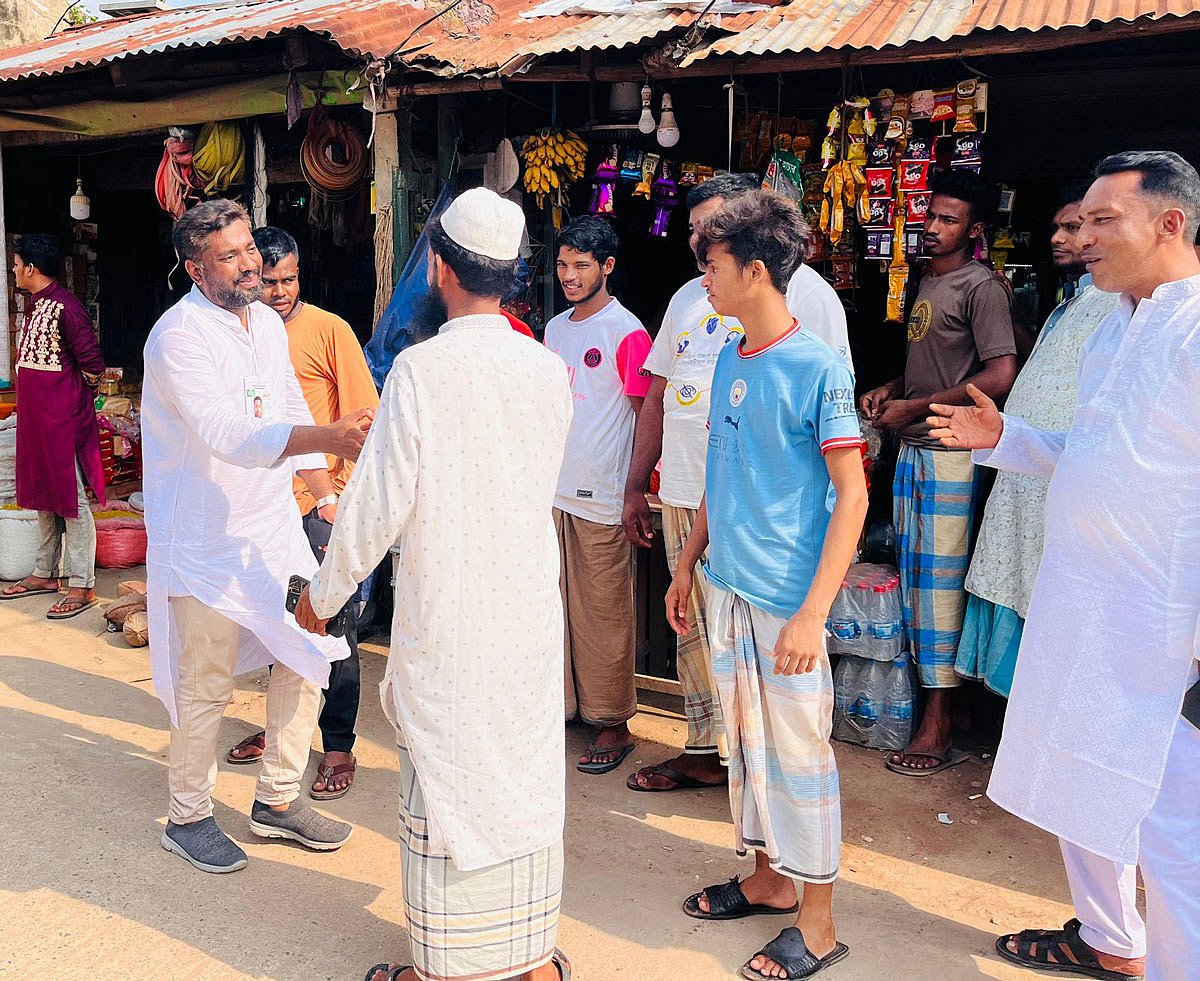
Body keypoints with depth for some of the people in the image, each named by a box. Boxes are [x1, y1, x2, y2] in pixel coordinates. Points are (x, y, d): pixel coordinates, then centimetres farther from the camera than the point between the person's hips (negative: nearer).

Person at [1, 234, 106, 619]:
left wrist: (77, 399, -3)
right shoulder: (36, 303, 13)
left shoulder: (65, 307, -17)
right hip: (36, 415, 10)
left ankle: (82, 586, 0)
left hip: (63, 418, -10)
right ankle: (45, 574, 27)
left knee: (71, 499, -5)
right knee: (43, 496, 16)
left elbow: (92, 363, -18)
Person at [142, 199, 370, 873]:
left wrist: (327, 494, 13)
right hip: (206, 541, -7)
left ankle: (278, 801, 27)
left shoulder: (269, 323, 7)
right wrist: (330, 437, -46)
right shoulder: (180, 336, -19)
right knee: (205, 687, 3)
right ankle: (189, 817, 25)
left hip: (275, 527, 8)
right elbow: (229, 435, -34)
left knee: (309, 656, 10)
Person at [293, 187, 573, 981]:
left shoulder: (422, 367, -15)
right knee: (530, 780, 15)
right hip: (532, 614, 5)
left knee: (445, 785, 9)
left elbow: (379, 503, -14)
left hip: (445, 620, -4)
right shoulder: (548, 369, -1)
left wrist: (324, 594, 1)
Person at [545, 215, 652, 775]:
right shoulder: (554, 329, 13)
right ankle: (560, 703, 27)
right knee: (557, 603, 13)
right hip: (553, 489, 7)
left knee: (605, 612, 1)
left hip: (601, 497, -7)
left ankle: (613, 723, 12)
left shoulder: (625, 332, -9)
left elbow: (646, 416, -8)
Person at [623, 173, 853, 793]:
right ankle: (704, 751, 28)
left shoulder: (804, 291, -4)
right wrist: (636, 487, 21)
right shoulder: (688, 298, 18)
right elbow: (658, 394, 22)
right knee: (695, 626, 13)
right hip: (683, 495, 7)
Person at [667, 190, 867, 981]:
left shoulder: (819, 368, -14)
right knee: (745, 738, 18)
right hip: (728, 588, 7)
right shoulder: (729, 359, 8)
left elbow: (852, 496, -16)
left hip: (787, 598, -7)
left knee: (799, 751, 4)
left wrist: (813, 613, -21)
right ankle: (769, 878, 37)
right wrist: (688, 564, 17)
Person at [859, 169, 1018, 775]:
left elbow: (1001, 375, -18)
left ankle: (938, 726, 1)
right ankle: (923, 682, 23)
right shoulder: (926, 281, 17)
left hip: (951, 456, -8)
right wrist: (890, 390, 8)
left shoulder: (981, 288, -9)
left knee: (940, 579, -6)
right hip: (912, 450, 9)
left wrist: (916, 407, -14)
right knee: (912, 572, 11)